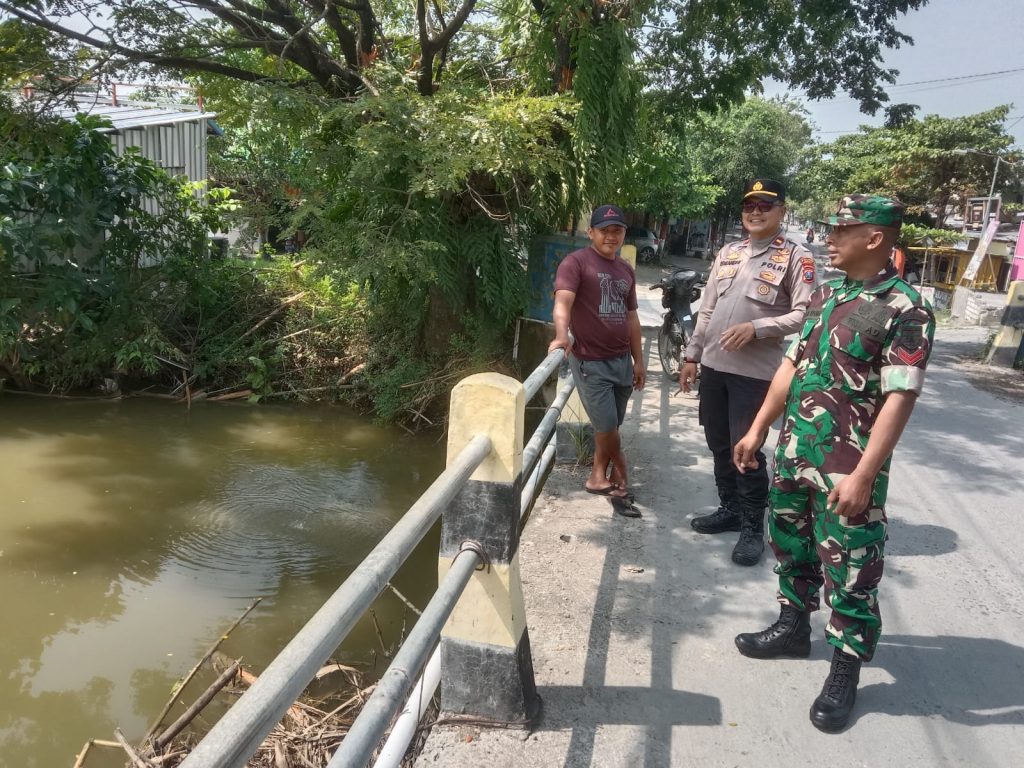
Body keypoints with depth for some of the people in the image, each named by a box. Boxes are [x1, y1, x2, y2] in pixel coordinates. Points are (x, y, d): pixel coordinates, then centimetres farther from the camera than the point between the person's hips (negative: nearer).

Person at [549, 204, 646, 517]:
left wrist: (638, 360, 17)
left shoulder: (626, 270, 15)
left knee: (610, 429, 11)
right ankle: (619, 482, 19)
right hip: (590, 362, -6)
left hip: (621, 361, 6)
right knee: (607, 428, -4)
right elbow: (562, 302, -22)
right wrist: (562, 335, -41)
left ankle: (599, 476, 29)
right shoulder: (576, 262, -7)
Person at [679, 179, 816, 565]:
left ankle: (753, 526, 12)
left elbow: (804, 314, -12)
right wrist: (692, 355, 13)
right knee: (719, 445, 14)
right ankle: (730, 509, 31)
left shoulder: (796, 257, -4)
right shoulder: (727, 253, 14)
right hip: (714, 366, 6)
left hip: (756, 371, -6)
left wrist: (756, 328, -21)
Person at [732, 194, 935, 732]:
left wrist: (863, 476, -23)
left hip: (846, 468, -7)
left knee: (849, 570, 5)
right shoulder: (825, 293, 9)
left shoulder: (905, 311, -14)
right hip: (794, 451, 8)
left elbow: (899, 399, -19)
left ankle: (845, 669, 22)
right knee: (790, 545, 21)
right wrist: (759, 430, 13)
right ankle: (793, 627, 42)